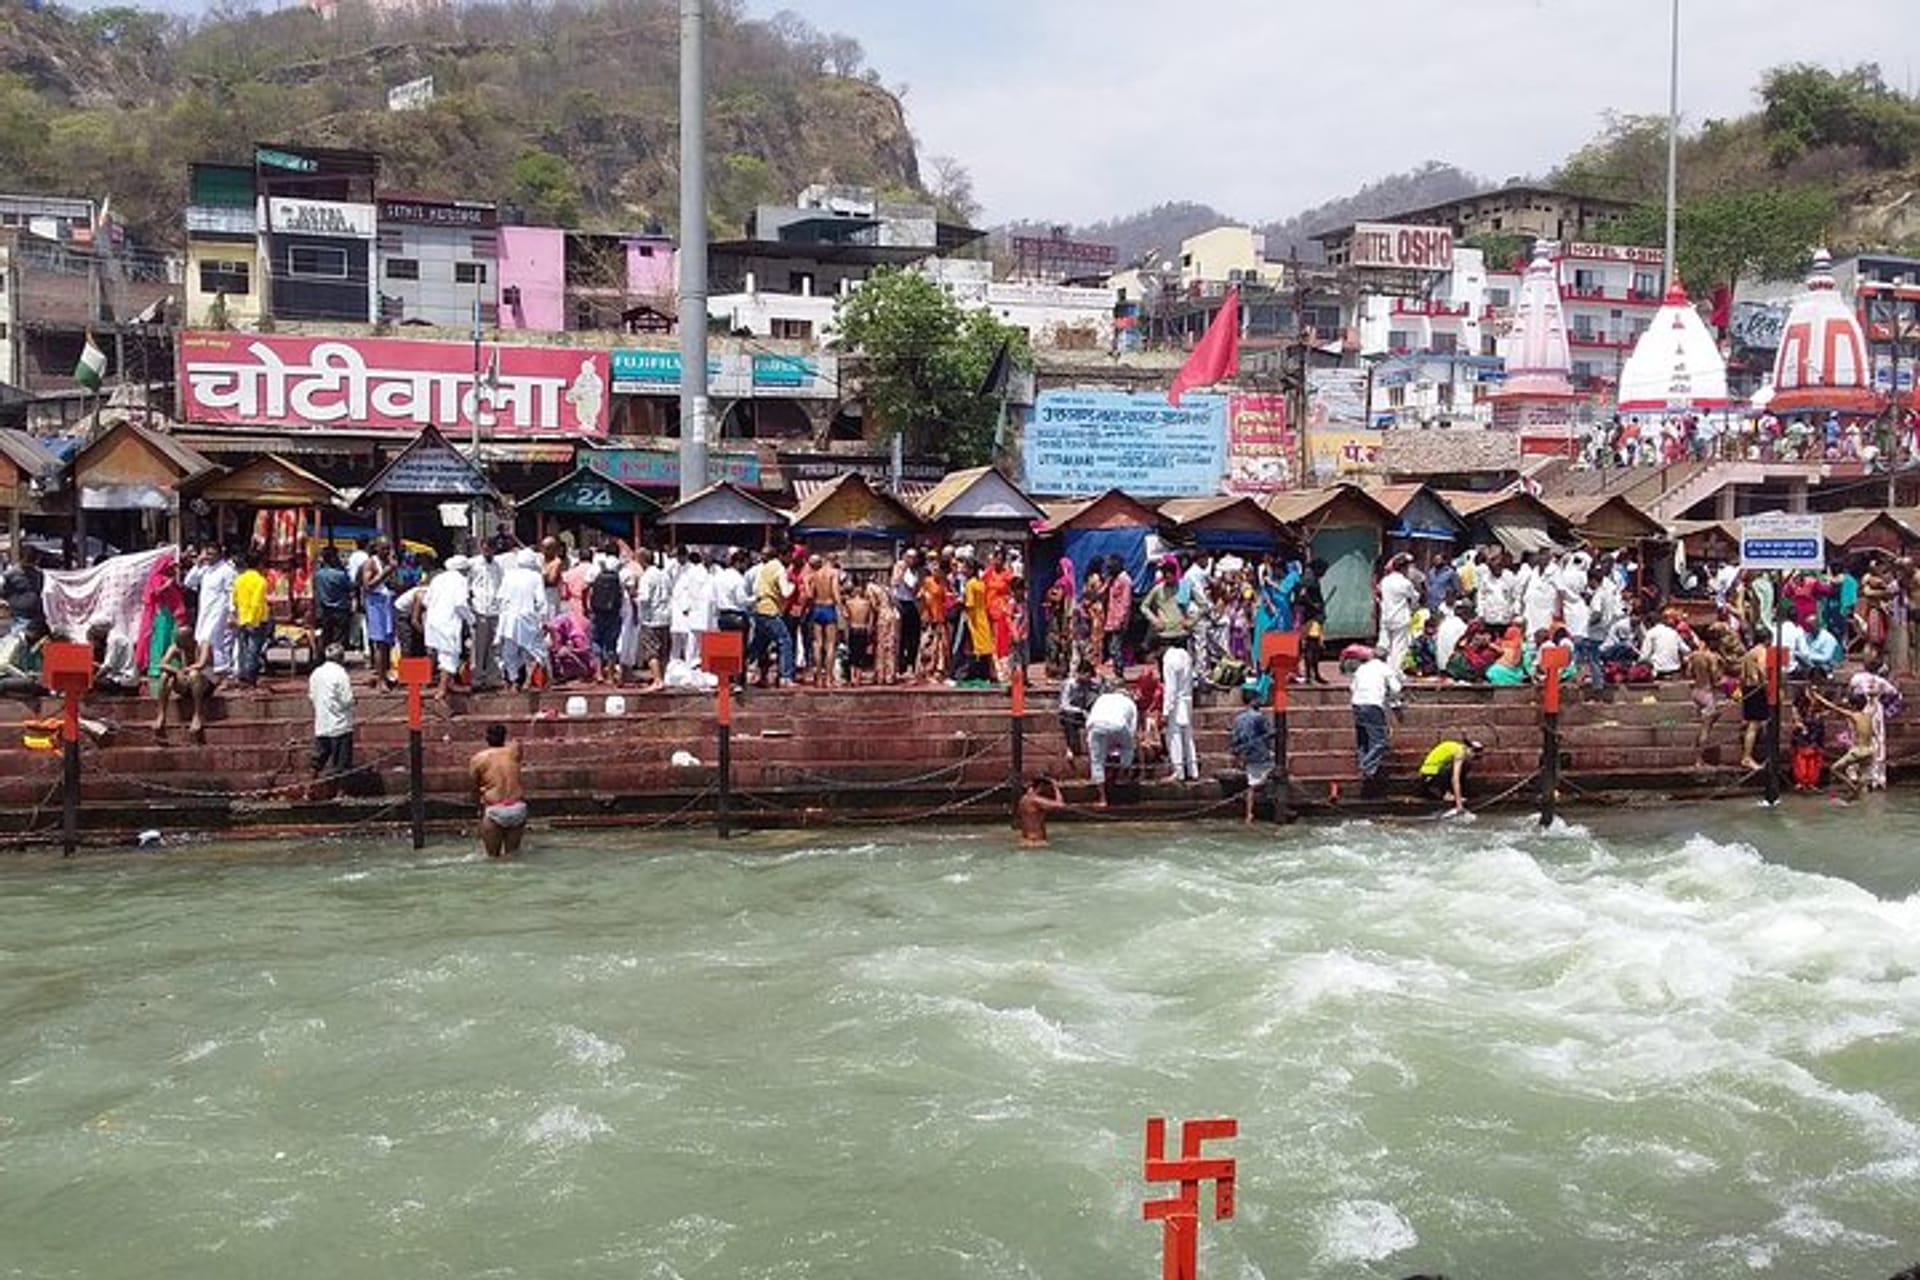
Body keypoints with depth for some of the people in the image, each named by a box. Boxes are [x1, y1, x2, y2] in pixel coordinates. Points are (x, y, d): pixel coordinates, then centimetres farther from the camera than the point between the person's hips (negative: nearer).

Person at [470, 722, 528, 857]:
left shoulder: (478, 759, -1)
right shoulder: (514, 750, 4)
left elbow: (475, 788, 8)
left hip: (494, 811, -2)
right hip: (518, 809, 2)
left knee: (493, 856, 10)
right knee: (512, 855, 15)